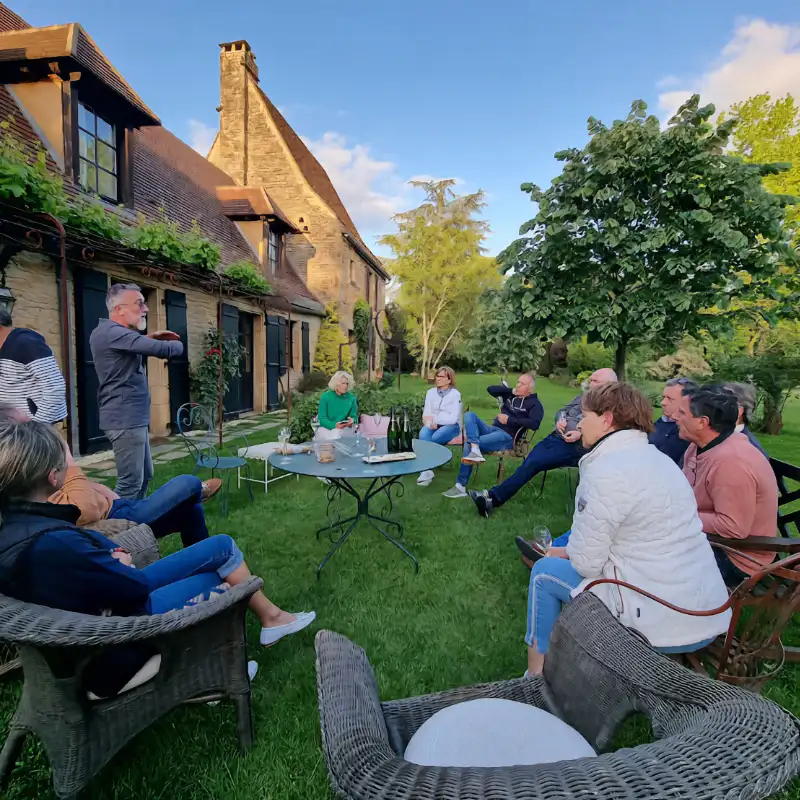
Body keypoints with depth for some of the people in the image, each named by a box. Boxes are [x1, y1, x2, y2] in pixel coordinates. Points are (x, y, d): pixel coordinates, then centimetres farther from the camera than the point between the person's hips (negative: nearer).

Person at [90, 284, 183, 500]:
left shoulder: (108, 332, 14)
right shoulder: (113, 333, -19)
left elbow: (132, 347, 34)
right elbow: (163, 350, -24)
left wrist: (148, 338, 14)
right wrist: (176, 343, 0)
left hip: (132, 418, 11)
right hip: (126, 420, -11)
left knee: (145, 475, 18)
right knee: (131, 483, -6)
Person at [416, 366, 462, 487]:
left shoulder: (455, 394, -1)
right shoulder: (430, 392, 11)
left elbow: (453, 418, -11)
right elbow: (426, 415, 5)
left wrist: (434, 418, -13)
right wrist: (430, 423, -17)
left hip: (451, 427, -3)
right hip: (433, 426, 3)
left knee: (433, 439, -34)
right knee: (423, 434, -33)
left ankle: (424, 468, -17)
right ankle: (426, 471, -36)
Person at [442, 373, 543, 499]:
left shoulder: (535, 404, -1)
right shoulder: (510, 395, 17)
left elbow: (534, 424, -19)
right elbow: (490, 389, 15)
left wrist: (509, 420, -16)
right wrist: (511, 391, 5)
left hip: (507, 437, -7)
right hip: (493, 429, 7)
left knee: (469, 444, -25)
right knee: (469, 415, -15)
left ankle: (461, 487, -18)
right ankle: (475, 450, -32)